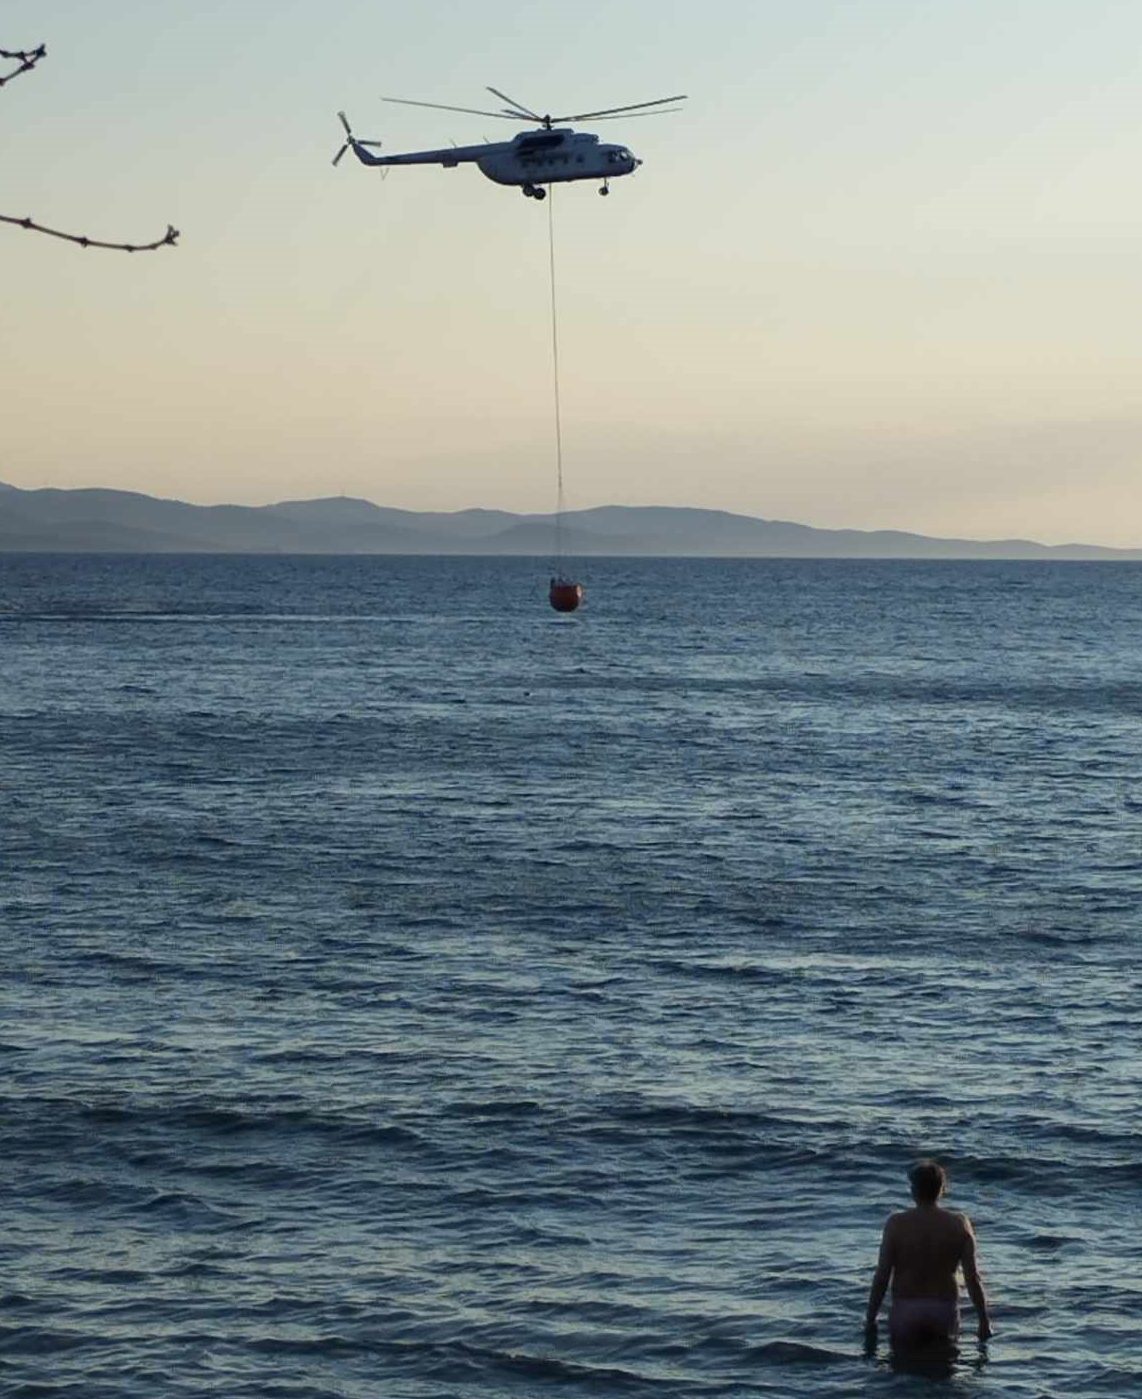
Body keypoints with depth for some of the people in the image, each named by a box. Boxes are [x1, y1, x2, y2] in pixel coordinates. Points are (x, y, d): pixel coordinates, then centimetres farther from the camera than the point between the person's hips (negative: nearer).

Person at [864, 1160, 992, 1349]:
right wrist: (984, 1320, 5)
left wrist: (870, 1319, 2)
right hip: (945, 1310, 1)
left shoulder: (897, 1224, -7)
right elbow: (972, 1277, -4)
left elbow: (882, 1277, -7)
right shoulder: (959, 1224, -4)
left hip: (905, 1310, -1)